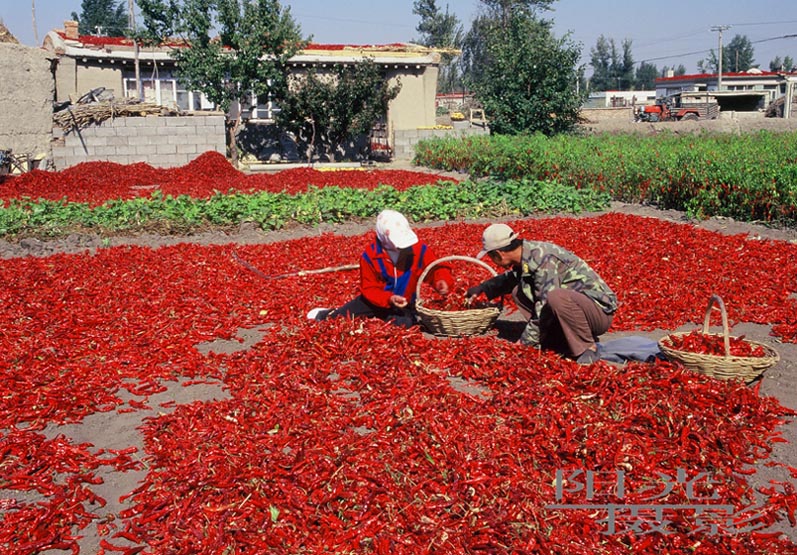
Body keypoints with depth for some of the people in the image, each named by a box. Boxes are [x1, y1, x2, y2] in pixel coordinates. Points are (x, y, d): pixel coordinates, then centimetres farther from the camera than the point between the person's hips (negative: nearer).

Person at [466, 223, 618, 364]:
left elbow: (545, 306, -26)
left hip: (600, 310, -9)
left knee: (557, 297, -38)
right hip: (574, 305, 9)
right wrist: (483, 287, 33)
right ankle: (564, 341, 2)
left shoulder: (543, 258, -24)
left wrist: (525, 342, -18)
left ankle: (588, 348, -16)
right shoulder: (526, 254, 4)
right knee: (519, 291, 6)